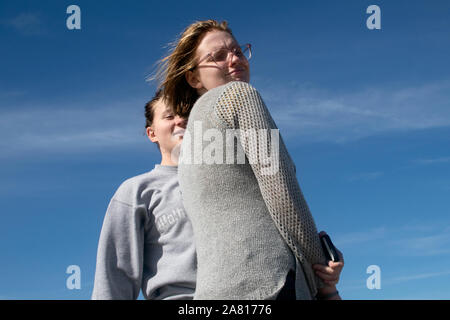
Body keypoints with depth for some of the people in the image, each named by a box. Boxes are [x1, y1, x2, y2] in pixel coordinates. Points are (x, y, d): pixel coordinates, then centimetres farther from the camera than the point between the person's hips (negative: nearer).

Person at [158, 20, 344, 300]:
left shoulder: (191, 141, 28)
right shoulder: (239, 94, 5)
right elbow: (281, 193, -6)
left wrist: (321, 267, 8)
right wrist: (325, 287, 1)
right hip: (266, 285, -8)